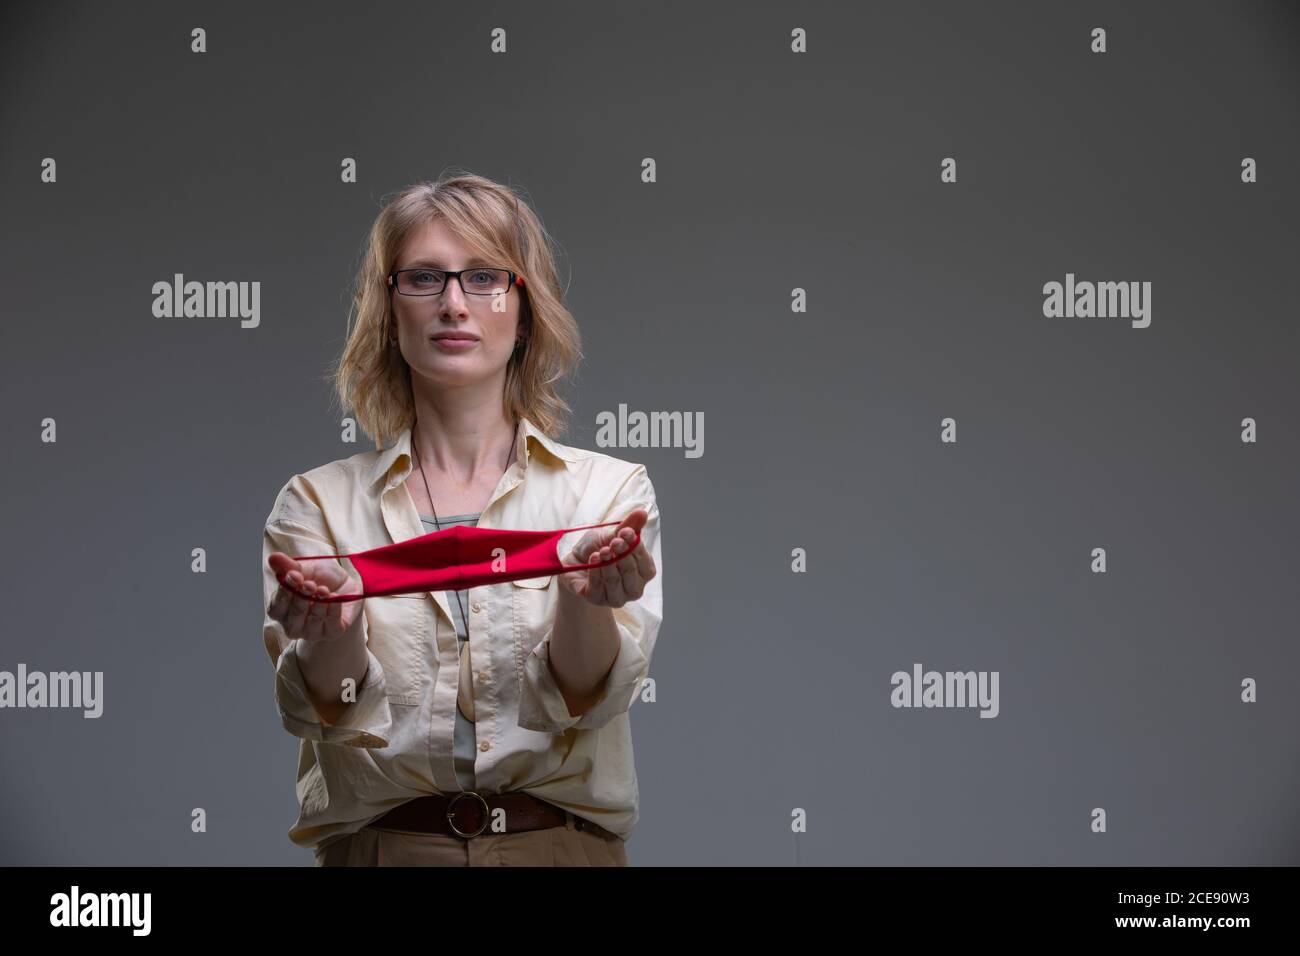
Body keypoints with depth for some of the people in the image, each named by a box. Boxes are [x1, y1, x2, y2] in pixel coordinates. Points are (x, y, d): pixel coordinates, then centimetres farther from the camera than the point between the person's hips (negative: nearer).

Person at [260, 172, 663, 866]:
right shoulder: (317, 499, 9)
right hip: (381, 843, 1)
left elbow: (584, 699, -4)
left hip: (563, 842, 0)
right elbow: (328, 713, -1)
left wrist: (584, 598, -22)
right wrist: (333, 632, -21)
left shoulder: (611, 490, 7)